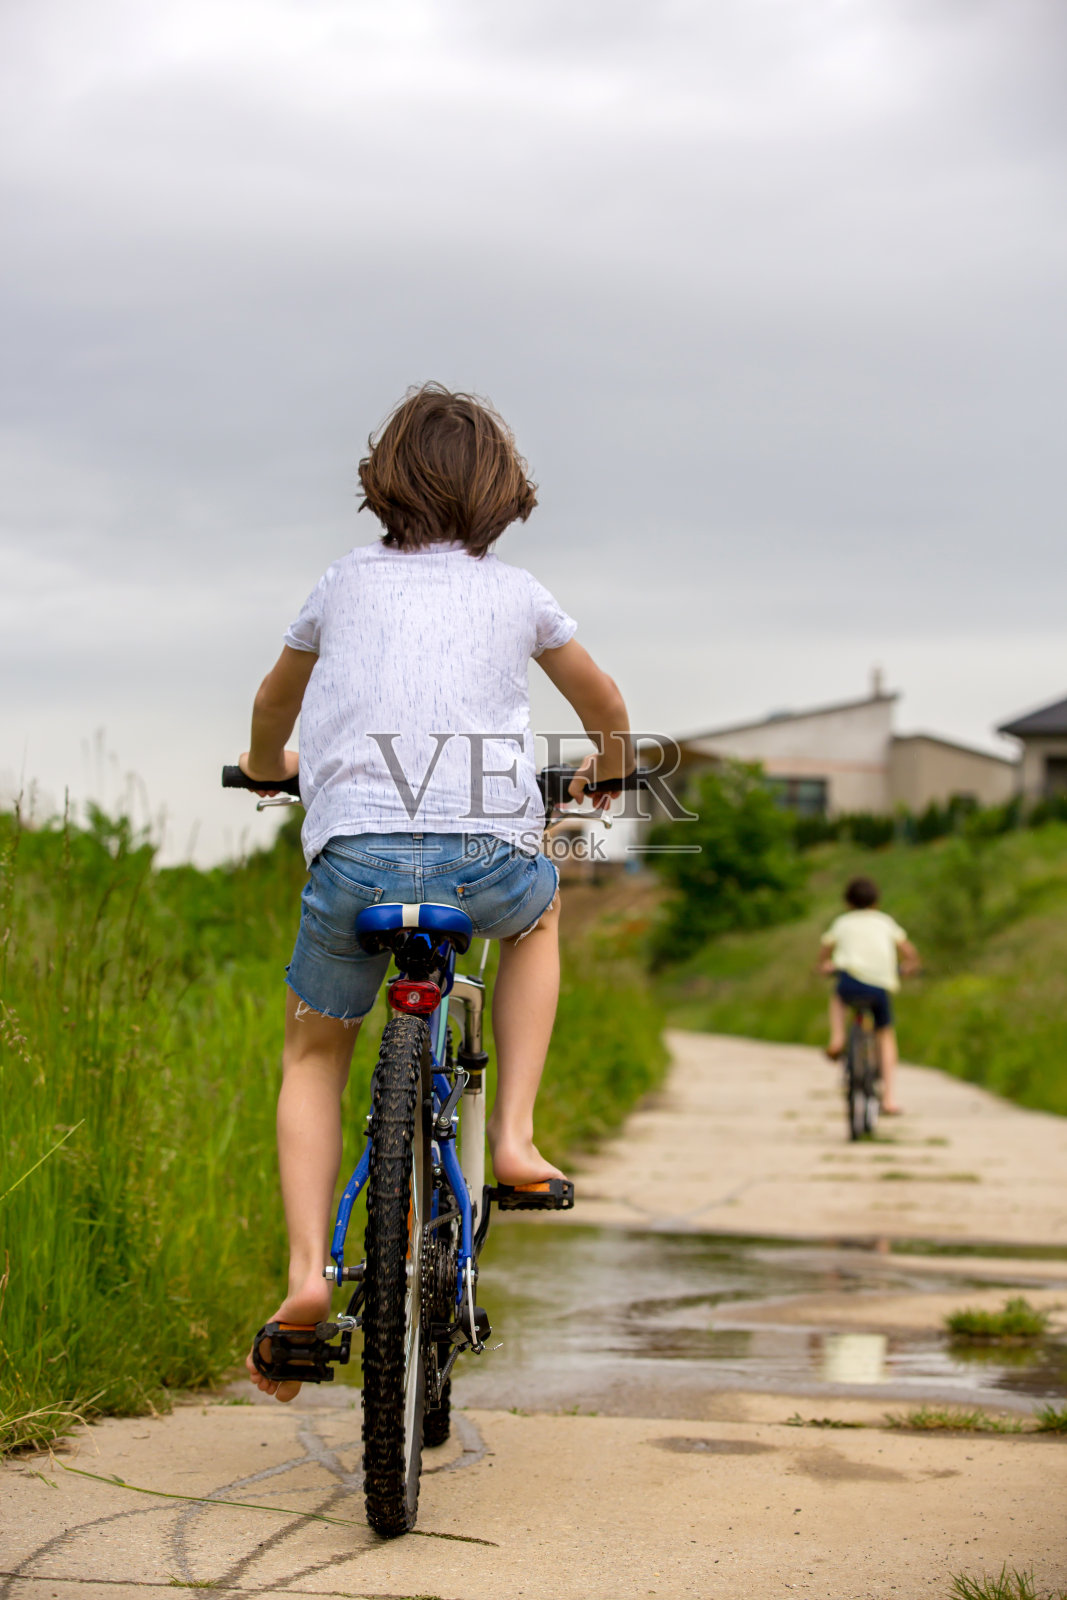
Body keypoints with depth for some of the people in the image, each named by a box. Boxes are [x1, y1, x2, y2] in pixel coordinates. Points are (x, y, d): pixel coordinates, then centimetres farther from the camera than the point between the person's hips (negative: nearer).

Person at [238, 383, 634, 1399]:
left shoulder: (346, 582, 18)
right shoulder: (515, 593, 17)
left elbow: (275, 698, 36)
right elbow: (601, 698, 32)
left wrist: (268, 765, 58)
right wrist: (607, 773, 54)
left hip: (353, 852, 0)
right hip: (488, 854, 0)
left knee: (313, 1055, 20)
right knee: (538, 912, 36)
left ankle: (306, 1274, 1)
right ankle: (514, 1137, 22)